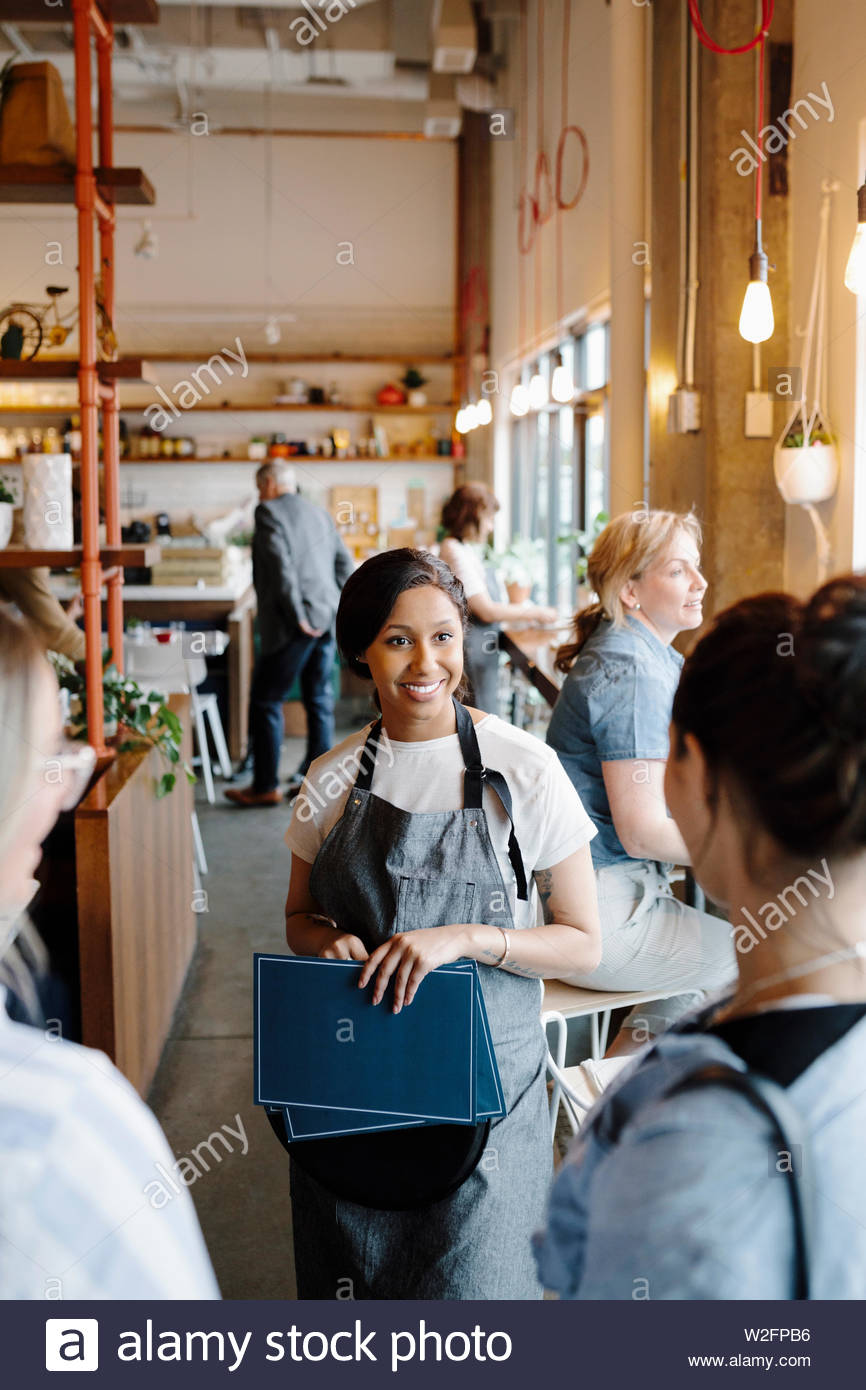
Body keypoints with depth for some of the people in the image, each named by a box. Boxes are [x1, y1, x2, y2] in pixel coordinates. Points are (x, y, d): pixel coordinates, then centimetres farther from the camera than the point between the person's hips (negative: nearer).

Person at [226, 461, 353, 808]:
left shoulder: (269, 512, -5)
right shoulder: (319, 513, 17)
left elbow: (280, 565, -17)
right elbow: (344, 562, 15)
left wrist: (298, 616, -16)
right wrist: (342, 609, 14)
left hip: (294, 624, -8)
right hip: (327, 621, 8)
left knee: (266, 700, -1)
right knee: (319, 699, 14)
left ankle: (265, 786, 1)